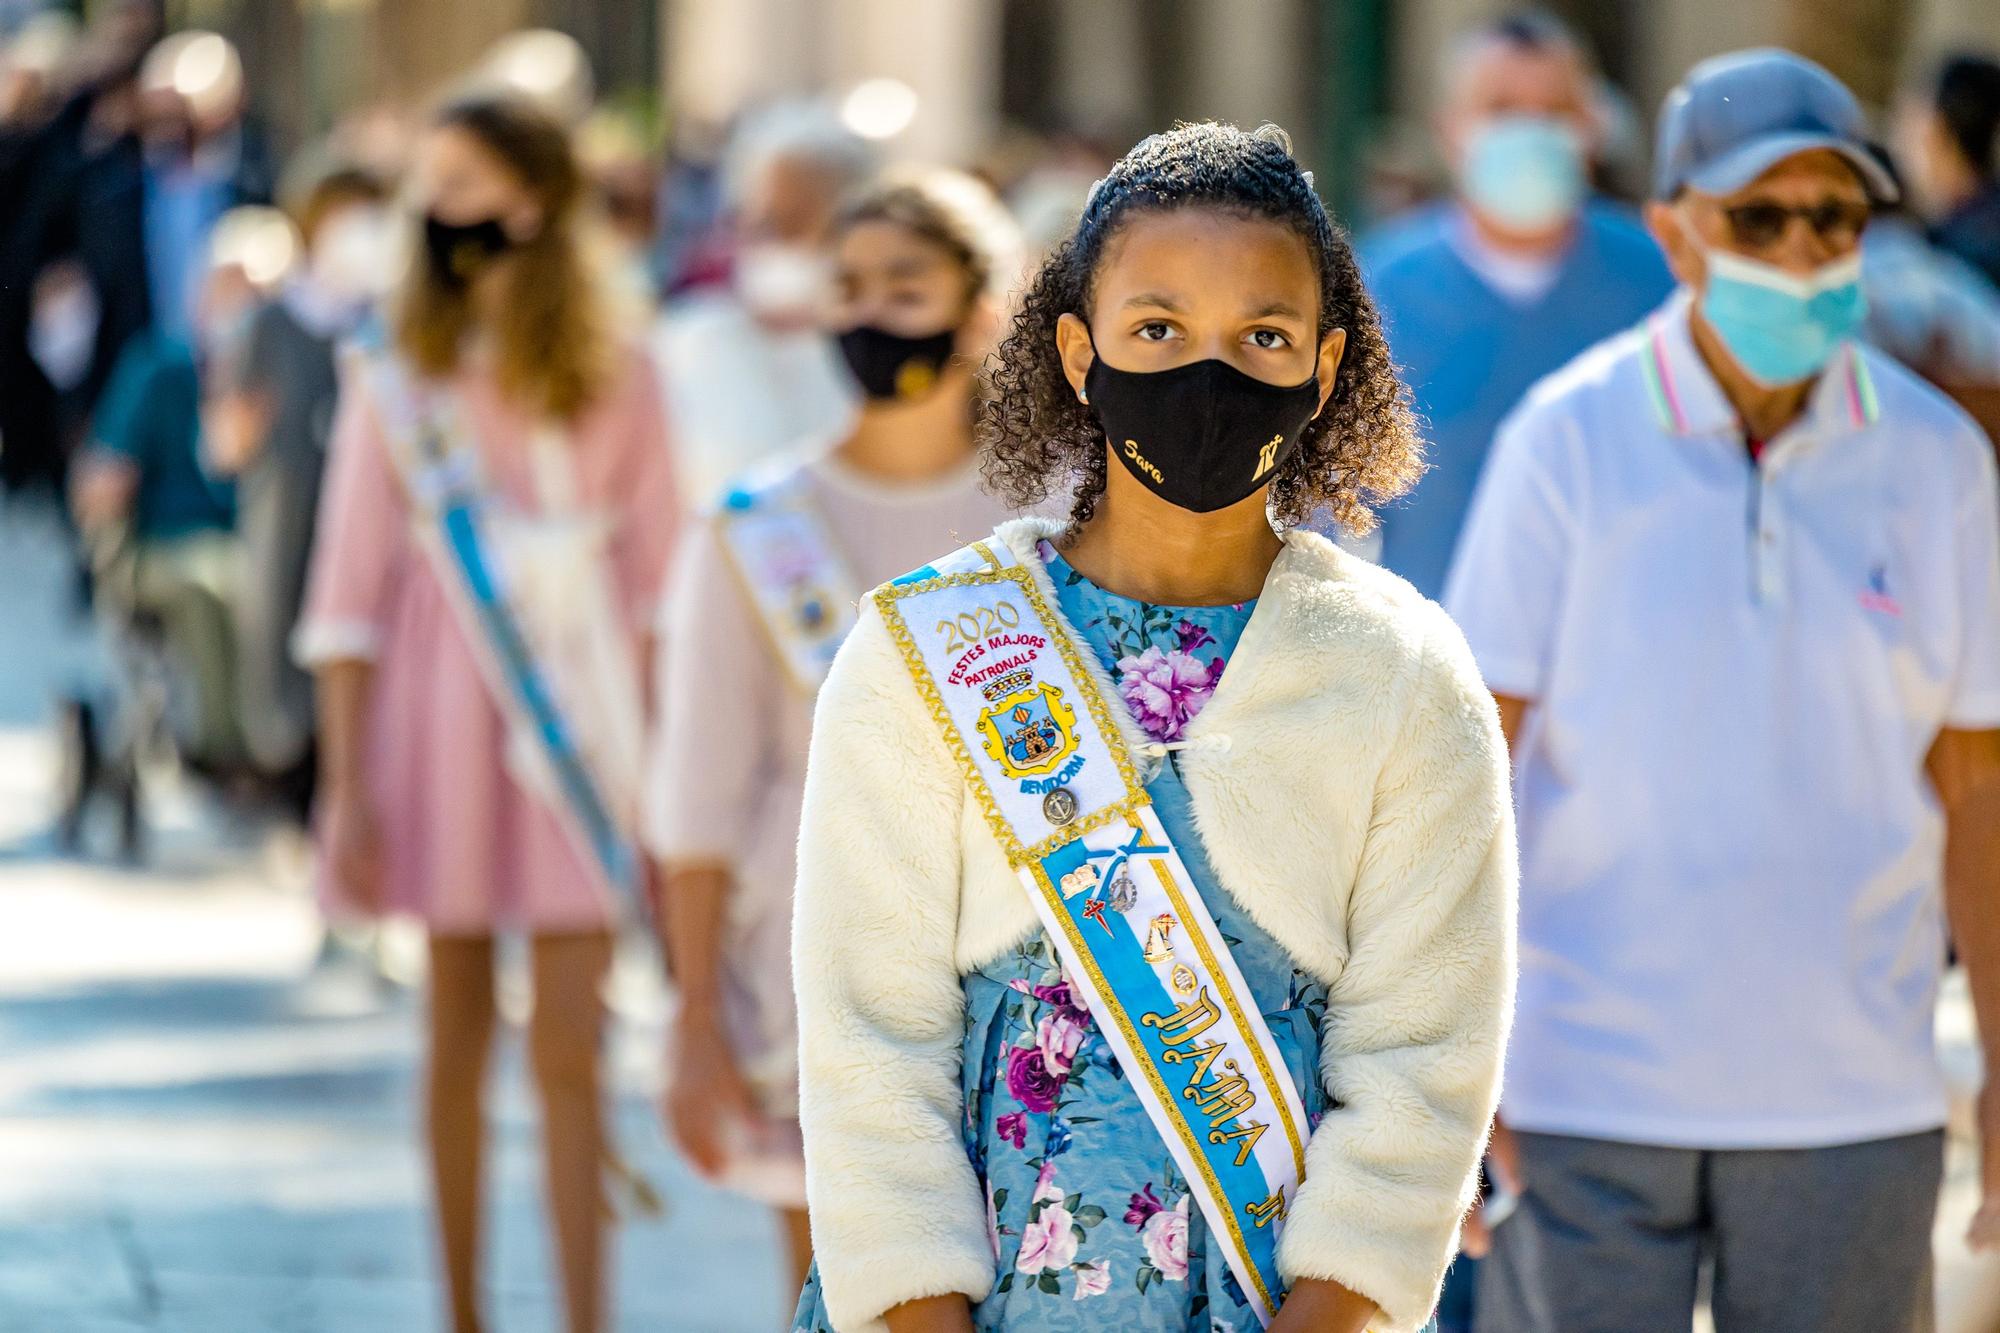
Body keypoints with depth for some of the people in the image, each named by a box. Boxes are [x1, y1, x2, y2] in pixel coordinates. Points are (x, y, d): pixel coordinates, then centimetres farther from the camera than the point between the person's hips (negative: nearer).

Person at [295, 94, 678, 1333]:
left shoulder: (619, 379, 2)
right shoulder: (399, 383, 0)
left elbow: (658, 585, 5)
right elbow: (349, 598, 1)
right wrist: (346, 788, -5)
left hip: (578, 724, 0)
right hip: (445, 725, 1)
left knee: (570, 1052, -5)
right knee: (459, 1036, 9)